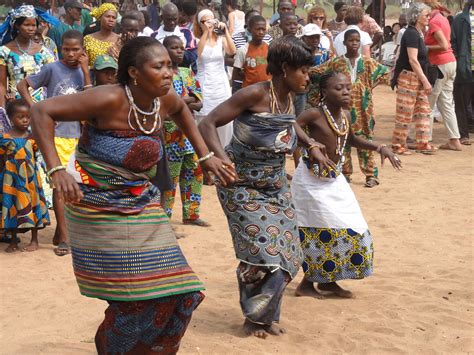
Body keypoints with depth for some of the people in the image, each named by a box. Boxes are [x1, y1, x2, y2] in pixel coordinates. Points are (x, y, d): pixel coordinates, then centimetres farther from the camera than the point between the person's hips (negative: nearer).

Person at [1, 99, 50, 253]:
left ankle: (34, 240, 18)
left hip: (30, 178, 1)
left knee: (32, 205, 6)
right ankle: (14, 241, 19)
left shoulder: (31, 137, 0)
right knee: (13, 206, 6)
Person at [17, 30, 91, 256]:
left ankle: (61, 229, 24)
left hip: (77, 134, 4)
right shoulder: (52, 69, -4)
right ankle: (64, 237, -3)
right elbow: (22, 85, -3)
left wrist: (85, 72, -8)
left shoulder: (83, 72, 7)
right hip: (56, 133, -4)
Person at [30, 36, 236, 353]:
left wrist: (205, 155, 16)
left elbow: (181, 110, 23)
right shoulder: (109, 100, -22)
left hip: (143, 209, 6)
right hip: (100, 212, -6)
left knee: (174, 293, 4)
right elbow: (42, 111, -21)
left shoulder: (166, 100, -3)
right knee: (136, 298, -3)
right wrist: (56, 170, -28)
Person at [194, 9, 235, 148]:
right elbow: (197, 52, -23)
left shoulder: (221, 39, 4)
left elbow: (232, 51, -15)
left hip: (221, 84, 2)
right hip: (204, 85, -2)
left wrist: (225, 30, -20)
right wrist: (206, 31, -26)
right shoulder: (197, 41, -1)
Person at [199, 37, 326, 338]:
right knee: (262, 253, -11)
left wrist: (311, 144, 13)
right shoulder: (256, 94, -22)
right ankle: (255, 317, 12)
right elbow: (208, 124, -23)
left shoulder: (289, 97, 0)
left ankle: (269, 314, 23)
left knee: (286, 254, 4)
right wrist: (221, 158, -38)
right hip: (243, 187, -7)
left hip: (276, 187, 7)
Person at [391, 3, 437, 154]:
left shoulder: (418, 33, 13)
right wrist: (425, 81, -22)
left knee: (423, 111, 10)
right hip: (408, 77, -10)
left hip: (417, 79, 10)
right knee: (405, 113, -4)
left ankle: (423, 143, 14)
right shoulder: (411, 34, -16)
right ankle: (398, 145, 5)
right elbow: (413, 60, -21)